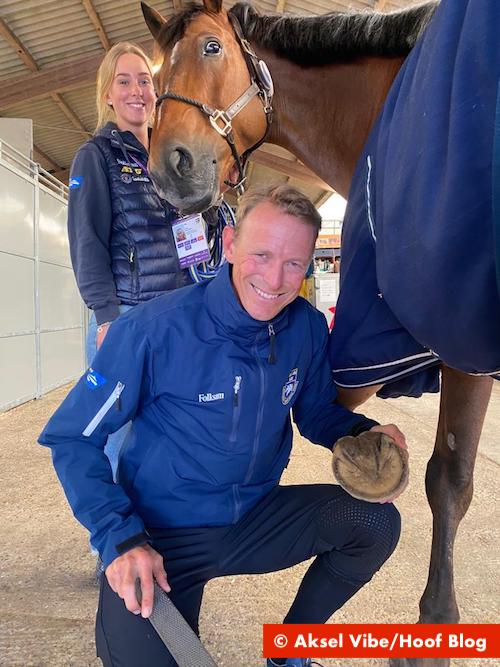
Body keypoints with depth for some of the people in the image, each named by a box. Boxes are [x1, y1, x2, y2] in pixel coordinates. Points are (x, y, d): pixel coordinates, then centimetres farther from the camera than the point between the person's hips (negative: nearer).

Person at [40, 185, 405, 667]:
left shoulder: (309, 328, -9)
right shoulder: (155, 328, -22)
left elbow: (316, 413, 8)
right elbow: (71, 439, -13)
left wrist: (363, 433, -14)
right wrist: (120, 539, -23)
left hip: (257, 518, 5)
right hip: (161, 535, -4)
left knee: (377, 521, -9)